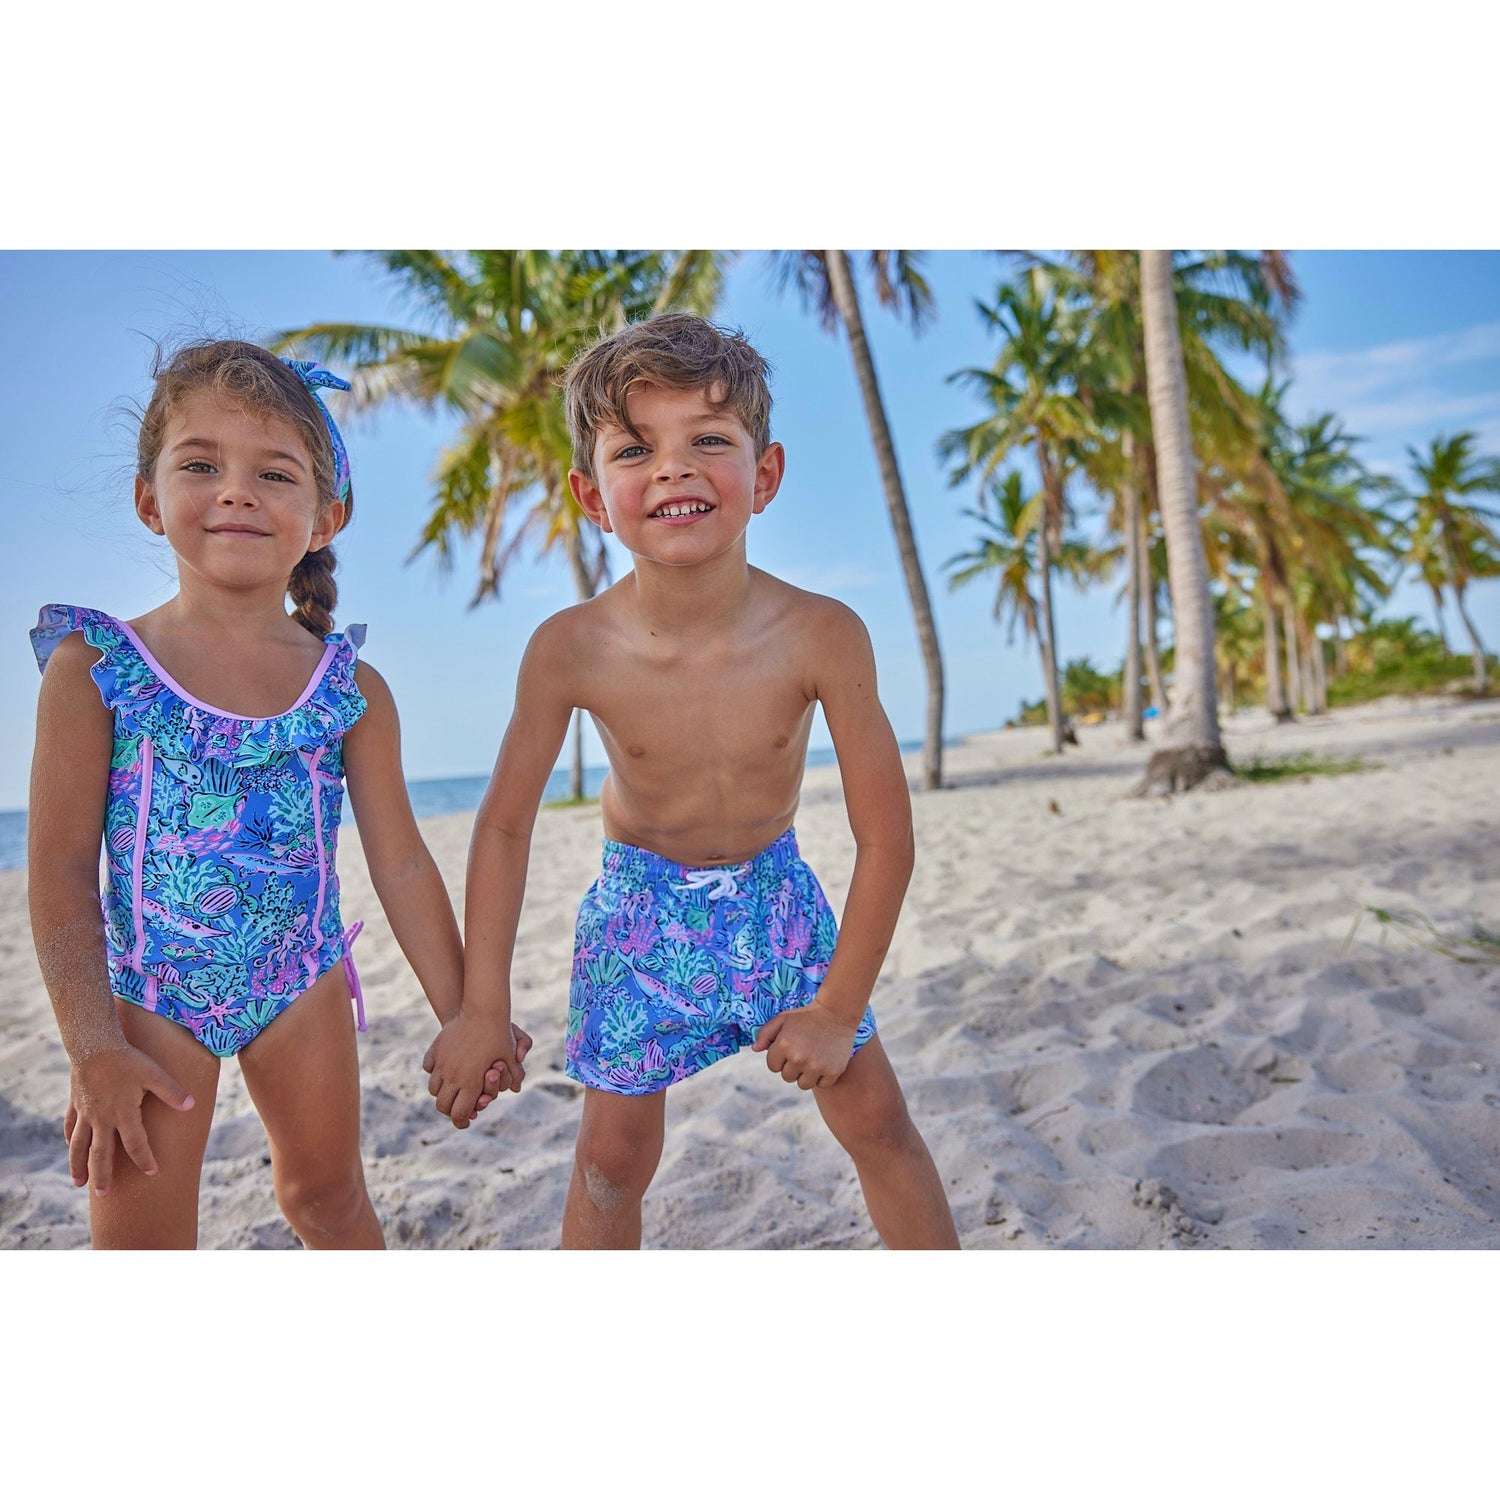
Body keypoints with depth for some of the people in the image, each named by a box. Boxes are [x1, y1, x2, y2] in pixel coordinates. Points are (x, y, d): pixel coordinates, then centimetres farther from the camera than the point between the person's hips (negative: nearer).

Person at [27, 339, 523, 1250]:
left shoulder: (352, 687, -6)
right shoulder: (94, 667, -9)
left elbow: (402, 865, -1)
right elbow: (61, 870, -8)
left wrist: (464, 1018, 1)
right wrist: (95, 1048, -11)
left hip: (303, 983, 2)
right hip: (148, 998, -1)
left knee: (330, 1199, 20)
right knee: (139, 1246, 9)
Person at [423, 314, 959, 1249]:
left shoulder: (822, 636, -25)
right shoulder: (572, 650, -24)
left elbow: (886, 837, -16)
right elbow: (506, 824, -9)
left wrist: (837, 1010, -12)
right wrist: (483, 1008, -5)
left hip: (775, 895, 1)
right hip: (641, 909, 0)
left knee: (878, 1119, 11)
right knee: (613, 1158, 9)